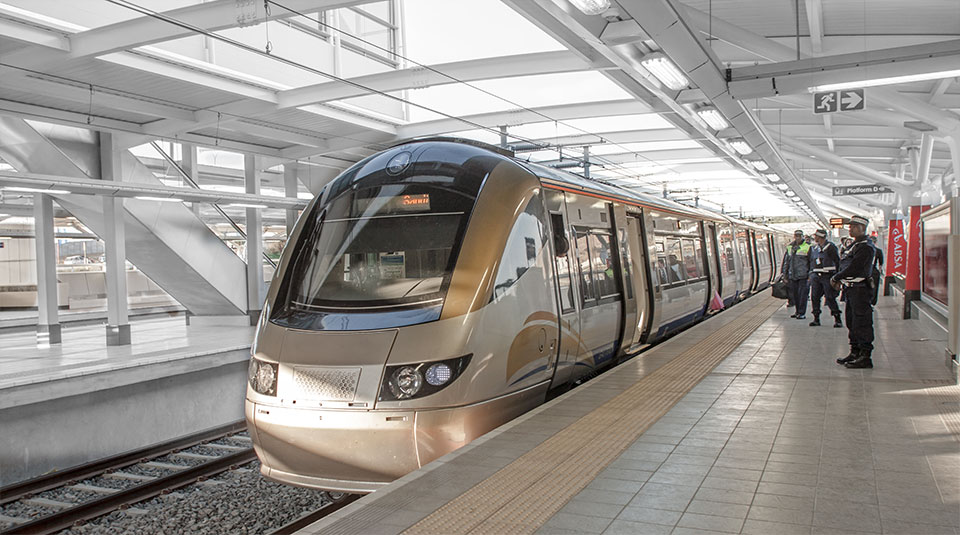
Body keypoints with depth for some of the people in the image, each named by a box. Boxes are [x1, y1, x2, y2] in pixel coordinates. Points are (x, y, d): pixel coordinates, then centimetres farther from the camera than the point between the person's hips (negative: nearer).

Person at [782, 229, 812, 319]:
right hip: (792, 276, 5)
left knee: (802, 294, -4)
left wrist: (811, 274, -6)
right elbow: (786, 261, 18)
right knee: (794, 294, 8)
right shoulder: (790, 247, 13)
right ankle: (797, 311, 21)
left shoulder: (807, 247, -2)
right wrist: (785, 274, 15)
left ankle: (802, 313, 2)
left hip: (803, 276, -5)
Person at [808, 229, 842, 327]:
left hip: (827, 276, -7)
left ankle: (838, 320, 0)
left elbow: (837, 262, -8)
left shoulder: (830, 247, -8)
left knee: (830, 298, -8)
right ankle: (816, 319, 11)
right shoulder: (815, 248, 14)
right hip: (816, 276, 7)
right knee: (814, 297, 4)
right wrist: (812, 274, 17)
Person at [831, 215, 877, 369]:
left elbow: (853, 268, -20)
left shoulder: (865, 247, -14)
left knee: (862, 324, -6)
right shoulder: (854, 245, 18)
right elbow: (845, 266, 20)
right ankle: (855, 353, 22)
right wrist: (839, 280, 4)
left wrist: (835, 278, -10)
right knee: (851, 323, 14)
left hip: (860, 290, -10)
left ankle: (865, 357, -1)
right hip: (850, 289, 10)